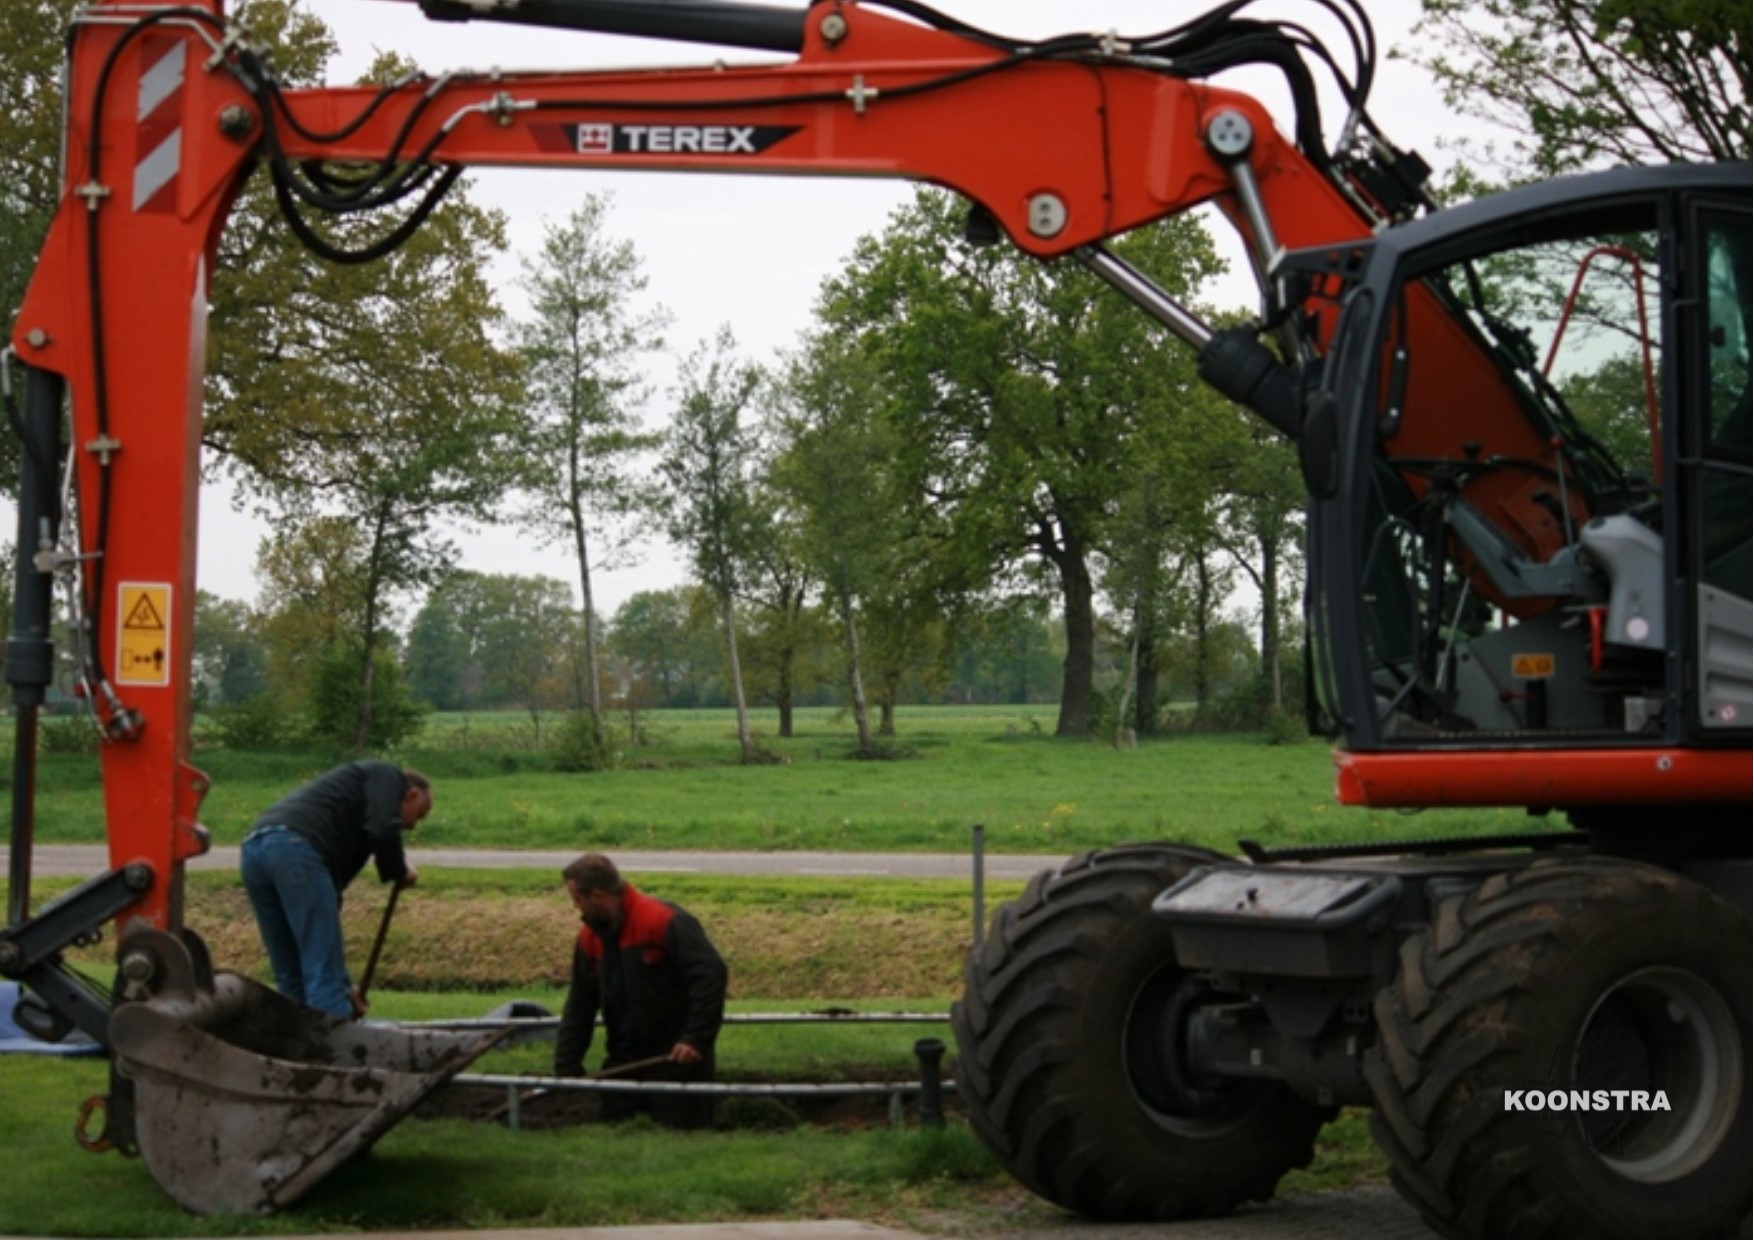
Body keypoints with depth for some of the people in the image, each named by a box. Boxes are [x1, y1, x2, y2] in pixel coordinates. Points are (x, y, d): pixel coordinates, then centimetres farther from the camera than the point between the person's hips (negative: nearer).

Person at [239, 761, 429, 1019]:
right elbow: (382, 831, -6)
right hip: (295, 848, -8)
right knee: (323, 971, -4)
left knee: (290, 979, 17)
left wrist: (342, 985, 38)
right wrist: (400, 872, 16)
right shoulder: (388, 776, 18)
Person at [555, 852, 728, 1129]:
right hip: (625, 1059, 7)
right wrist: (566, 1069, 8)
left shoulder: (663, 921, -19)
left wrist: (696, 1039, -23)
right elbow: (578, 1009, 12)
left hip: (677, 1056, -7)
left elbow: (711, 973, -22)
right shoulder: (590, 938, 6)